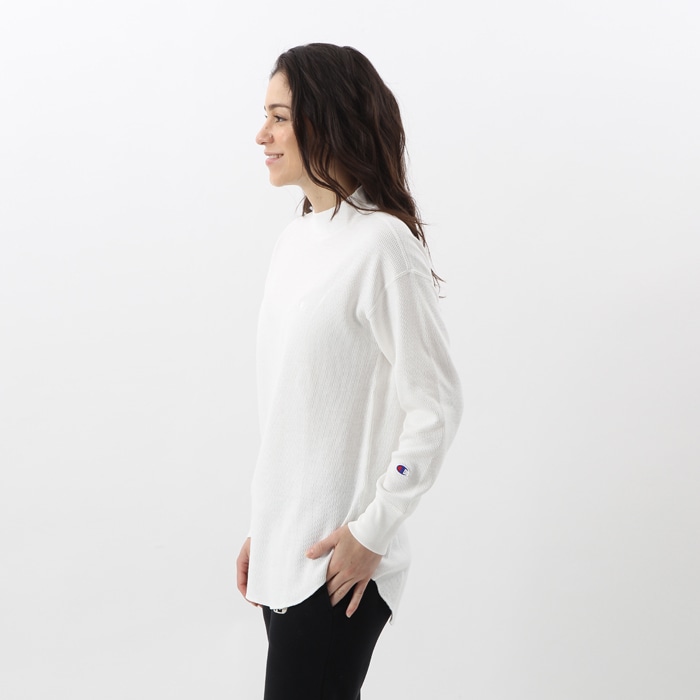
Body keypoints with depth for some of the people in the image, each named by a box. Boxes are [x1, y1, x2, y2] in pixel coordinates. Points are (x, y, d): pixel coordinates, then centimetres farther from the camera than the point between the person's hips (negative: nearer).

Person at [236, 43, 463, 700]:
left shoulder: (383, 245, -14)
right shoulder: (295, 239, 10)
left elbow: (436, 405, -15)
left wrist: (370, 532, -13)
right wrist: (262, 529, 15)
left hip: (339, 563, -7)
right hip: (283, 551, 7)